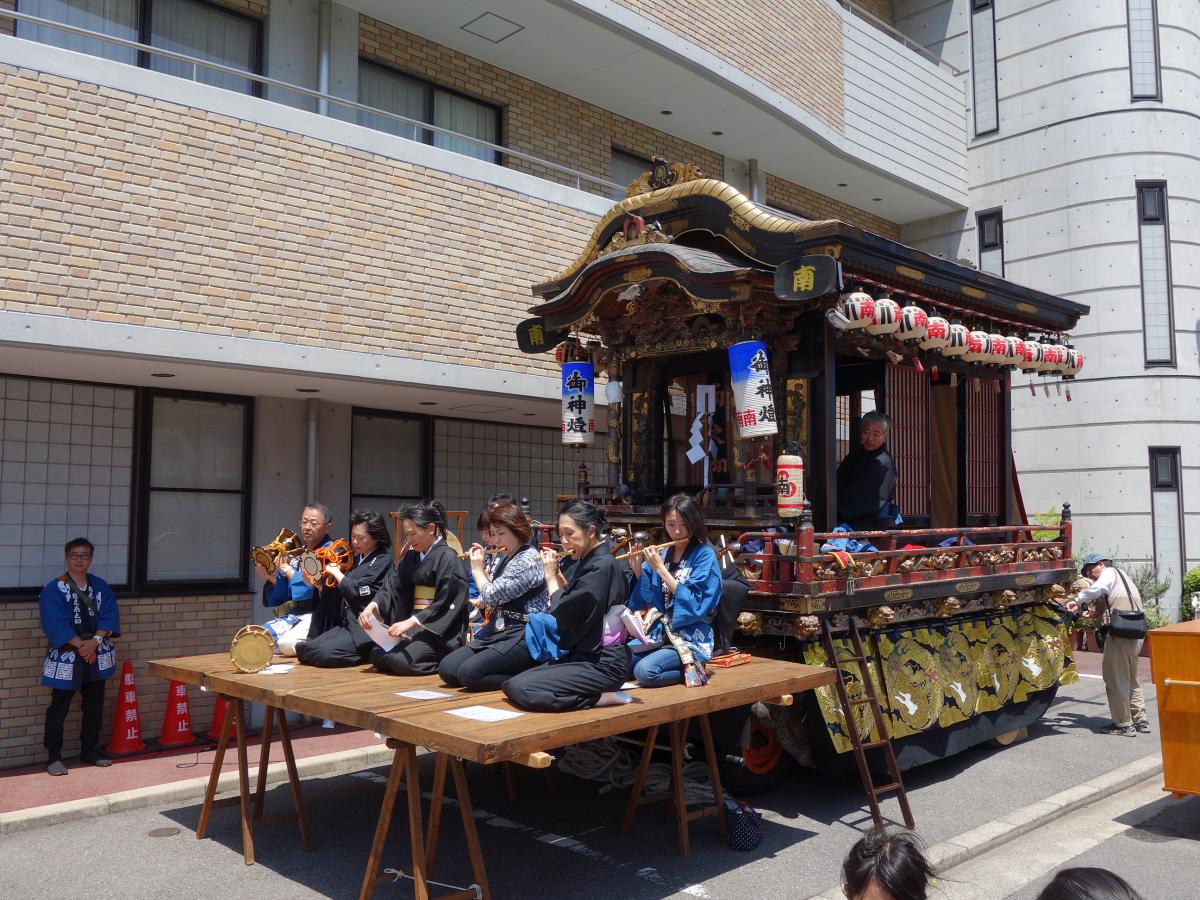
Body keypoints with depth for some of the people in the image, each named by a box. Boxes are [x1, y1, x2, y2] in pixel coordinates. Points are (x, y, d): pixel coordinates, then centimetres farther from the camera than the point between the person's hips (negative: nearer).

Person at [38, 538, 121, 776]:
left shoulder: (100, 586, 6)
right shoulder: (54, 589, -7)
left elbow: (109, 616, -2)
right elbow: (56, 623, -15)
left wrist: (95, 641, -16)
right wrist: (80, 645, -18)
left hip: (97, 654, 4)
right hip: (66, 656, -4)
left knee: (95, 705, 12)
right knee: (59, 707, 0)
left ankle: (89, 749, 25)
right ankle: (54, 756, 10)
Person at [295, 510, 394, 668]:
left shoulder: (383, 560, -5)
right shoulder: (357, 559, 18)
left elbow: (359, 591, -16)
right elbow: (339, 595, 18)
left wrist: (336, 573, -2)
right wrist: (317, 583, 0)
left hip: (366, 628, -8)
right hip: (346, 624, 8)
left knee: (323, 652, -28)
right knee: (303, 649, -11)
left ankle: (367, 654, -4)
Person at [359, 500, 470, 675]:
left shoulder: (448, 558, -10)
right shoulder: (411, 558, 14)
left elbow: (445, 604, -17)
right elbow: (391, 586, 4)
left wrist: (411, 622, -23)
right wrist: (372, 606, -16)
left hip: (440, 630, -8)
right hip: (415, 626, 8)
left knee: (401, 661, -26)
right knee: (377, 656, -8)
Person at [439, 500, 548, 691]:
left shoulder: (528, 560, -15)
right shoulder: (503, 558, 13)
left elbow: (492, 596, -19)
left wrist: (477, 569, -2)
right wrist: (483, 565, 9)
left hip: (522, 636, -9)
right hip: (497, 631, 9)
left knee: (469, 673, -24)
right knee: (446, 669, -4)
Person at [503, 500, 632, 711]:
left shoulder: (603, 566, -17)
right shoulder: (587, 562, 12)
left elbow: (565, 615, -19)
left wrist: (550, 576, -5)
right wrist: (557, 573, 4)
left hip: (602, 664, -10)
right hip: (581, 655, 10)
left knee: (522, 689, -19)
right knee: (511, 685, 1)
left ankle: (595, 696, -8)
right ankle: (589, 693, 5)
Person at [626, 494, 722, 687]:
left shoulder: (705, 555, -8)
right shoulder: (662, 555, 8)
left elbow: (693, 604, -18)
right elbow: (649, 601, 13)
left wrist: (660, 569, -18)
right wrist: (638, 570, -3)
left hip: (690, 639, -7)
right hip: (658, 634, 7)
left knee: (645, 671, -29)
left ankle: (690, 671, -2)